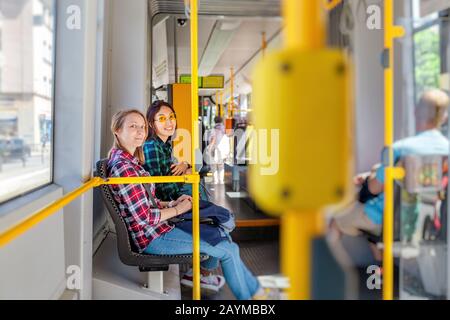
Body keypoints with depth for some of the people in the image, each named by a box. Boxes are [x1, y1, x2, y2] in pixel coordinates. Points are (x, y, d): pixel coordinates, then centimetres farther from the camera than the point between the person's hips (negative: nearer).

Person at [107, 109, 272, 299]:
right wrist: (177, 209, -10)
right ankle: (247, 295, 20)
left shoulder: (128, 160, 9)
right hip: (152, 238, -10)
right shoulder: (123, 167, -23)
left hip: (157, 227, 10)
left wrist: (172, 203, 1)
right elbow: (144, 217, -24)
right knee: (229, 250, -3)